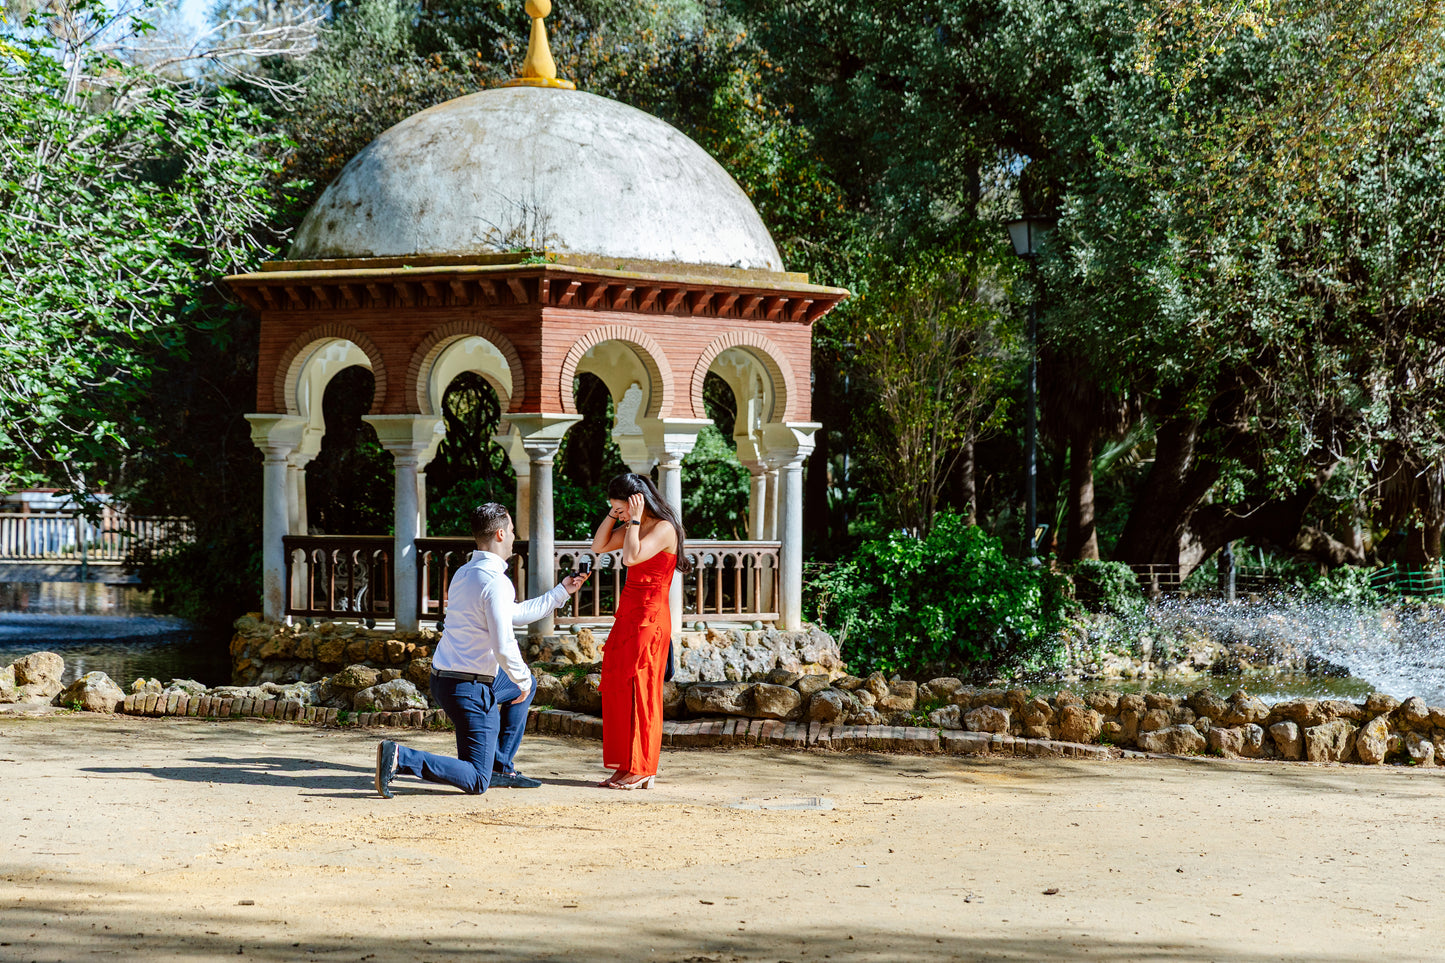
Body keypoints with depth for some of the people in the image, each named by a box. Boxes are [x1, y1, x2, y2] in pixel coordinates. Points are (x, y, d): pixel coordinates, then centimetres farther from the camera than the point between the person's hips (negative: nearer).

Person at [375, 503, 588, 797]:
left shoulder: (463, 574, 10)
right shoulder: (496, 582, -20)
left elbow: (515, 614, 23)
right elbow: (504, 648, -26)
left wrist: (561, 591, 31)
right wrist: (521, 679, -6)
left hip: (443, 677, 9)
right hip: (469, 690, -9)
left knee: (526, 684, 31)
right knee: (475, 782, -3)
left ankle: (501, 767, 27)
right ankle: (400, 758, -16)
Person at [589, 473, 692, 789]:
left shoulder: (664, 528, -14)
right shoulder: (634, 527, 14)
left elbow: (631, 557, -27)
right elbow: (599, 546, 14)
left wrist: (634, 519, -18)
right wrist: (614, 514, 5)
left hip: (648, 617, -9)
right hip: (628, 615, 9)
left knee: (638, 690, -6)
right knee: (616, 688, 8)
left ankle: (641, 771, -1)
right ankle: (626, 767, 13)